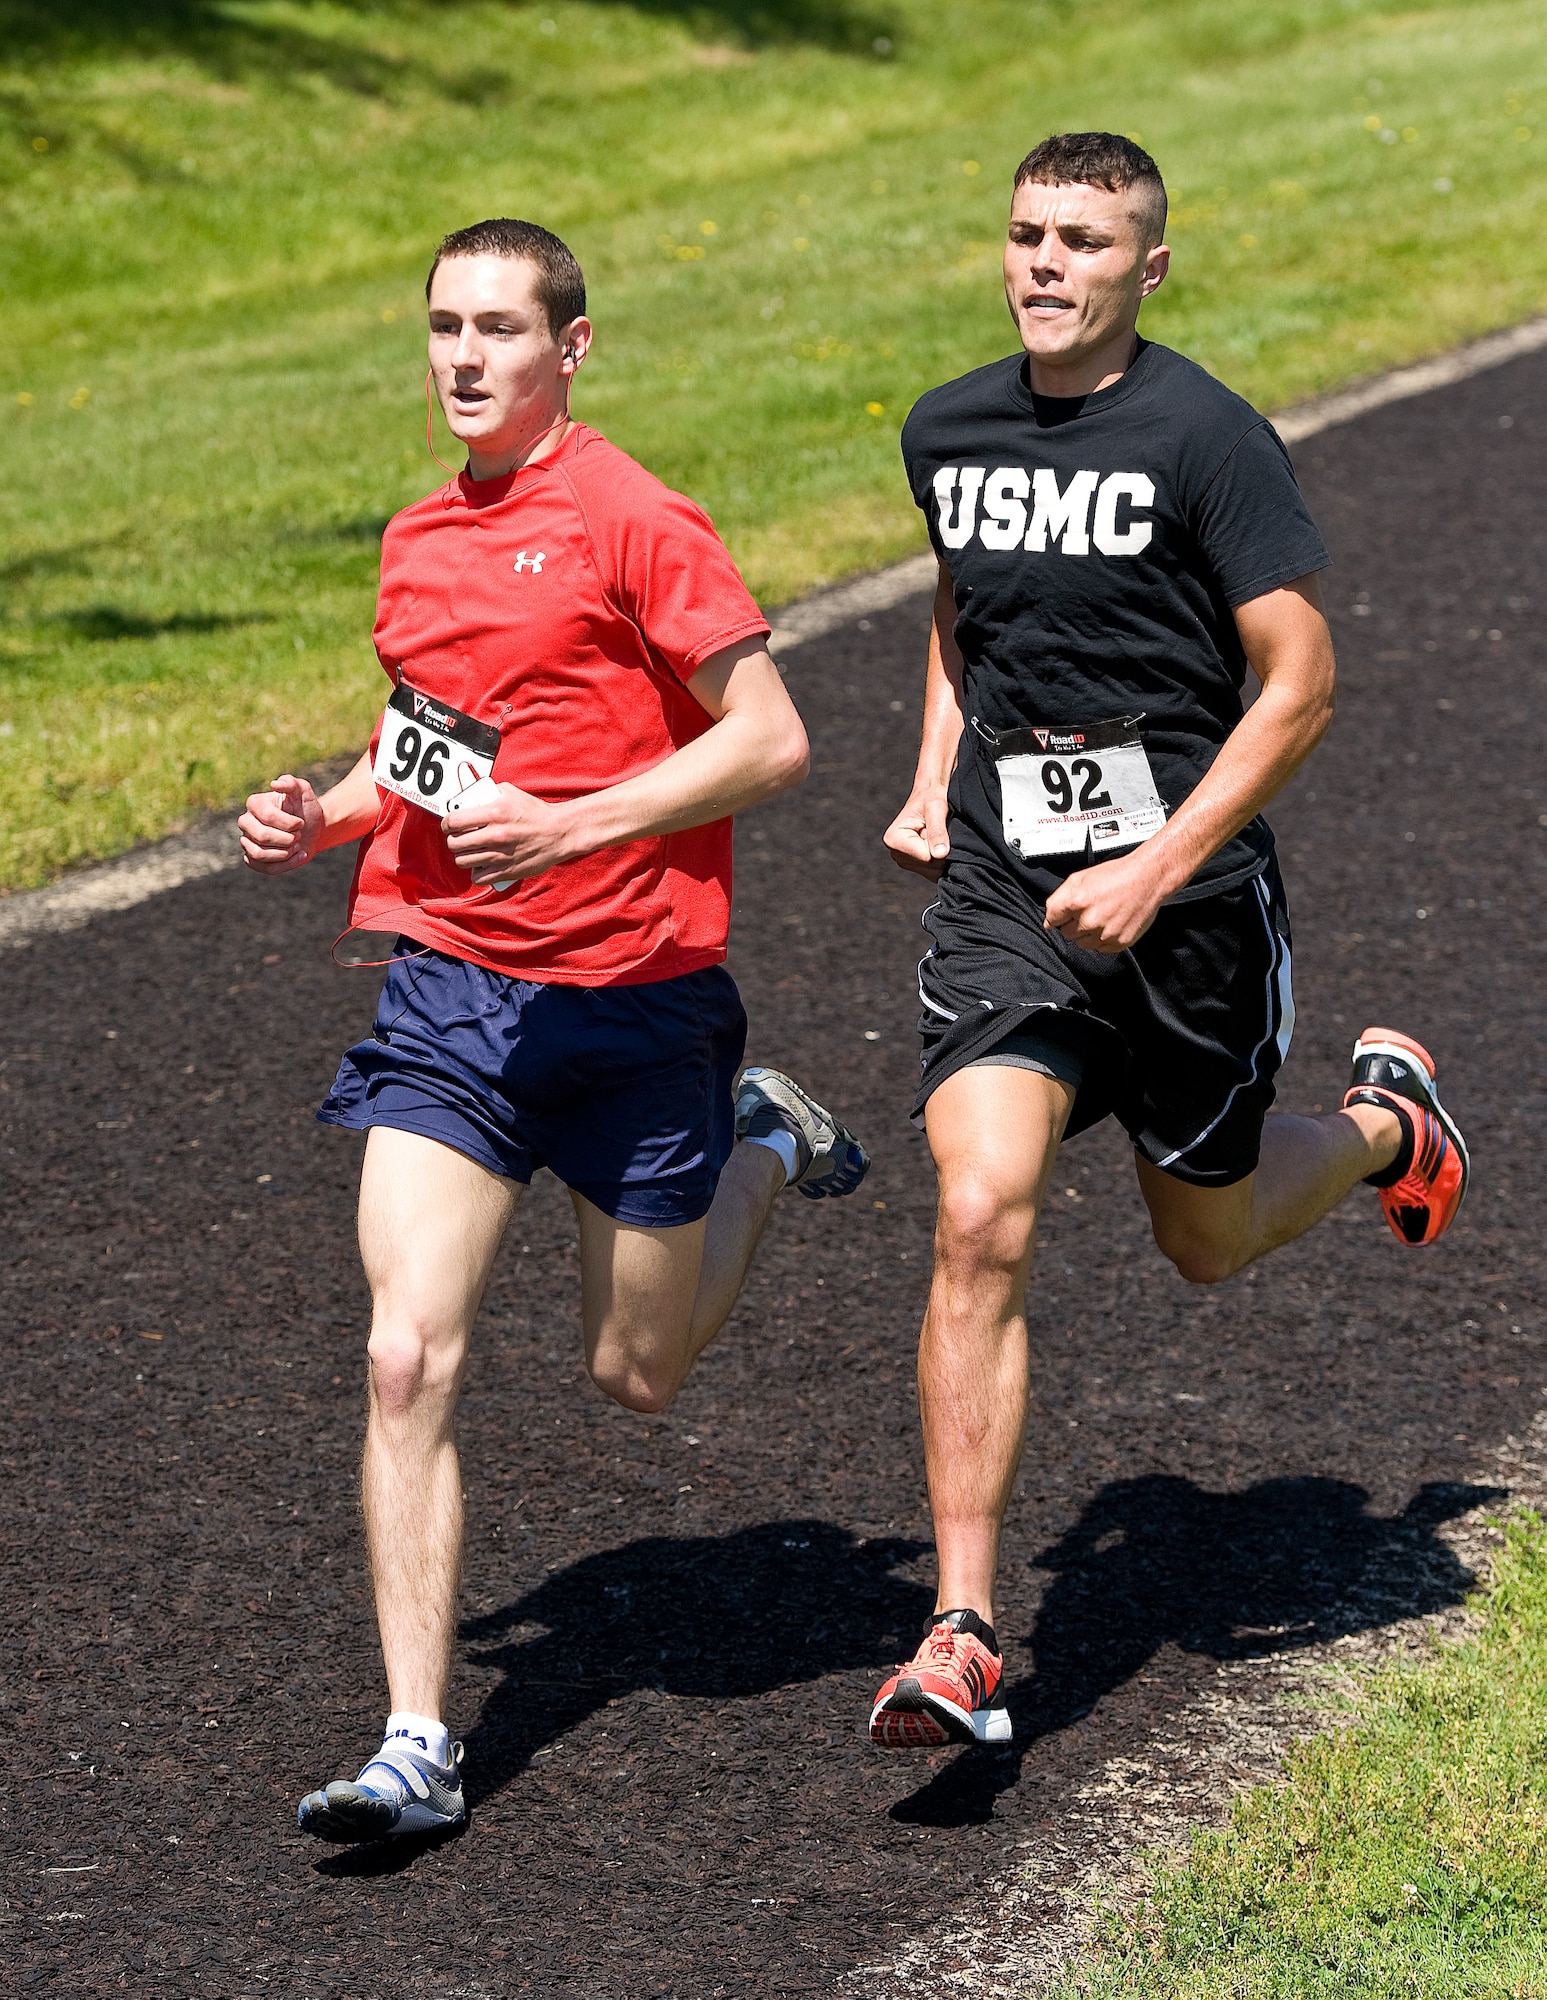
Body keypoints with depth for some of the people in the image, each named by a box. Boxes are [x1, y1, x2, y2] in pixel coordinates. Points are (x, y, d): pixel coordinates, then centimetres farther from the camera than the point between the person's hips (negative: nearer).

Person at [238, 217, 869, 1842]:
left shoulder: (634, 521, -10)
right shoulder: (418, 541, 10)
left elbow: (771, 739, -13)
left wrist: (566, 828, -22)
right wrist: (330, 813, 6)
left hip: (630, 991, -4)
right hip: (445, 990, 4)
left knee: (637, 1374, 12)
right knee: (410, 1361, -11)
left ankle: (764, 1148, 40)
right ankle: (418, 1748, -6)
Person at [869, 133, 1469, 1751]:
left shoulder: (1205, 437, -11)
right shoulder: (947, 433, 5)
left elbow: (1300, 686, -12)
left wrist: (1159, 870, -20)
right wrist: (933, 784, 12)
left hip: (1187, 887, -3)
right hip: (1003, 888, 3)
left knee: (1208, 1240, 15)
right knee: (980, 1224, -15)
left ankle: (1388, 1113, 50)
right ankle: (962, 1642, -13)